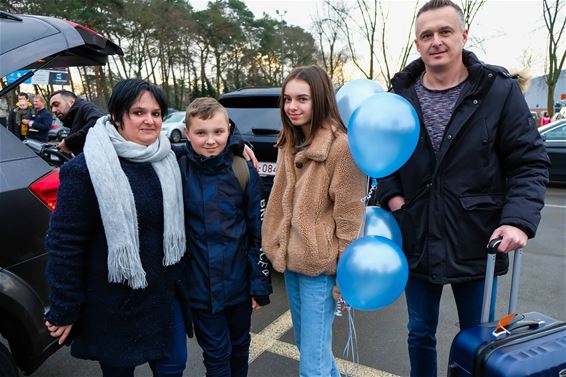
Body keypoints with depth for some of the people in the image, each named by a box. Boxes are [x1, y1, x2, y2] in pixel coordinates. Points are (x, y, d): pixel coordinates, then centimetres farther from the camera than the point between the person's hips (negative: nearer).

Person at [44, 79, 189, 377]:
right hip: (114, 306, -4)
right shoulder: (84, 170, -16)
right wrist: (63, 311, -9)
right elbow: (64, 243, -13)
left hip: (165, 293, 5)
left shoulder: (167, 160, 1)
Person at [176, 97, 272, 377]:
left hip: (239, 282, 1)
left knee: (239, 346, 22)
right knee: (216, 354, 13)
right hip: (200, 288, -1)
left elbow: (259, 232, -5)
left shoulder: (243, 170, -9)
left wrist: (260, 283, -4)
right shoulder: (178, 170, -10)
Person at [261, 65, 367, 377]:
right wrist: (279, 249, 12)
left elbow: (348, 214, -15)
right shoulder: (288, 143, 8)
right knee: (304, 342, 23)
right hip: (290, 258, 8)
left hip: (320, 265, -8)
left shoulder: (342, 145, -16)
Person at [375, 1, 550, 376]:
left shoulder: (499, 90, -7)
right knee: (420, 334, 20)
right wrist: (391, 194, -5)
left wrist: (519, 219, -19)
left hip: (477, 244, -2)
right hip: (416, 242, 2)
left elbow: (530, 162, -5)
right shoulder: (401, 95, 1)